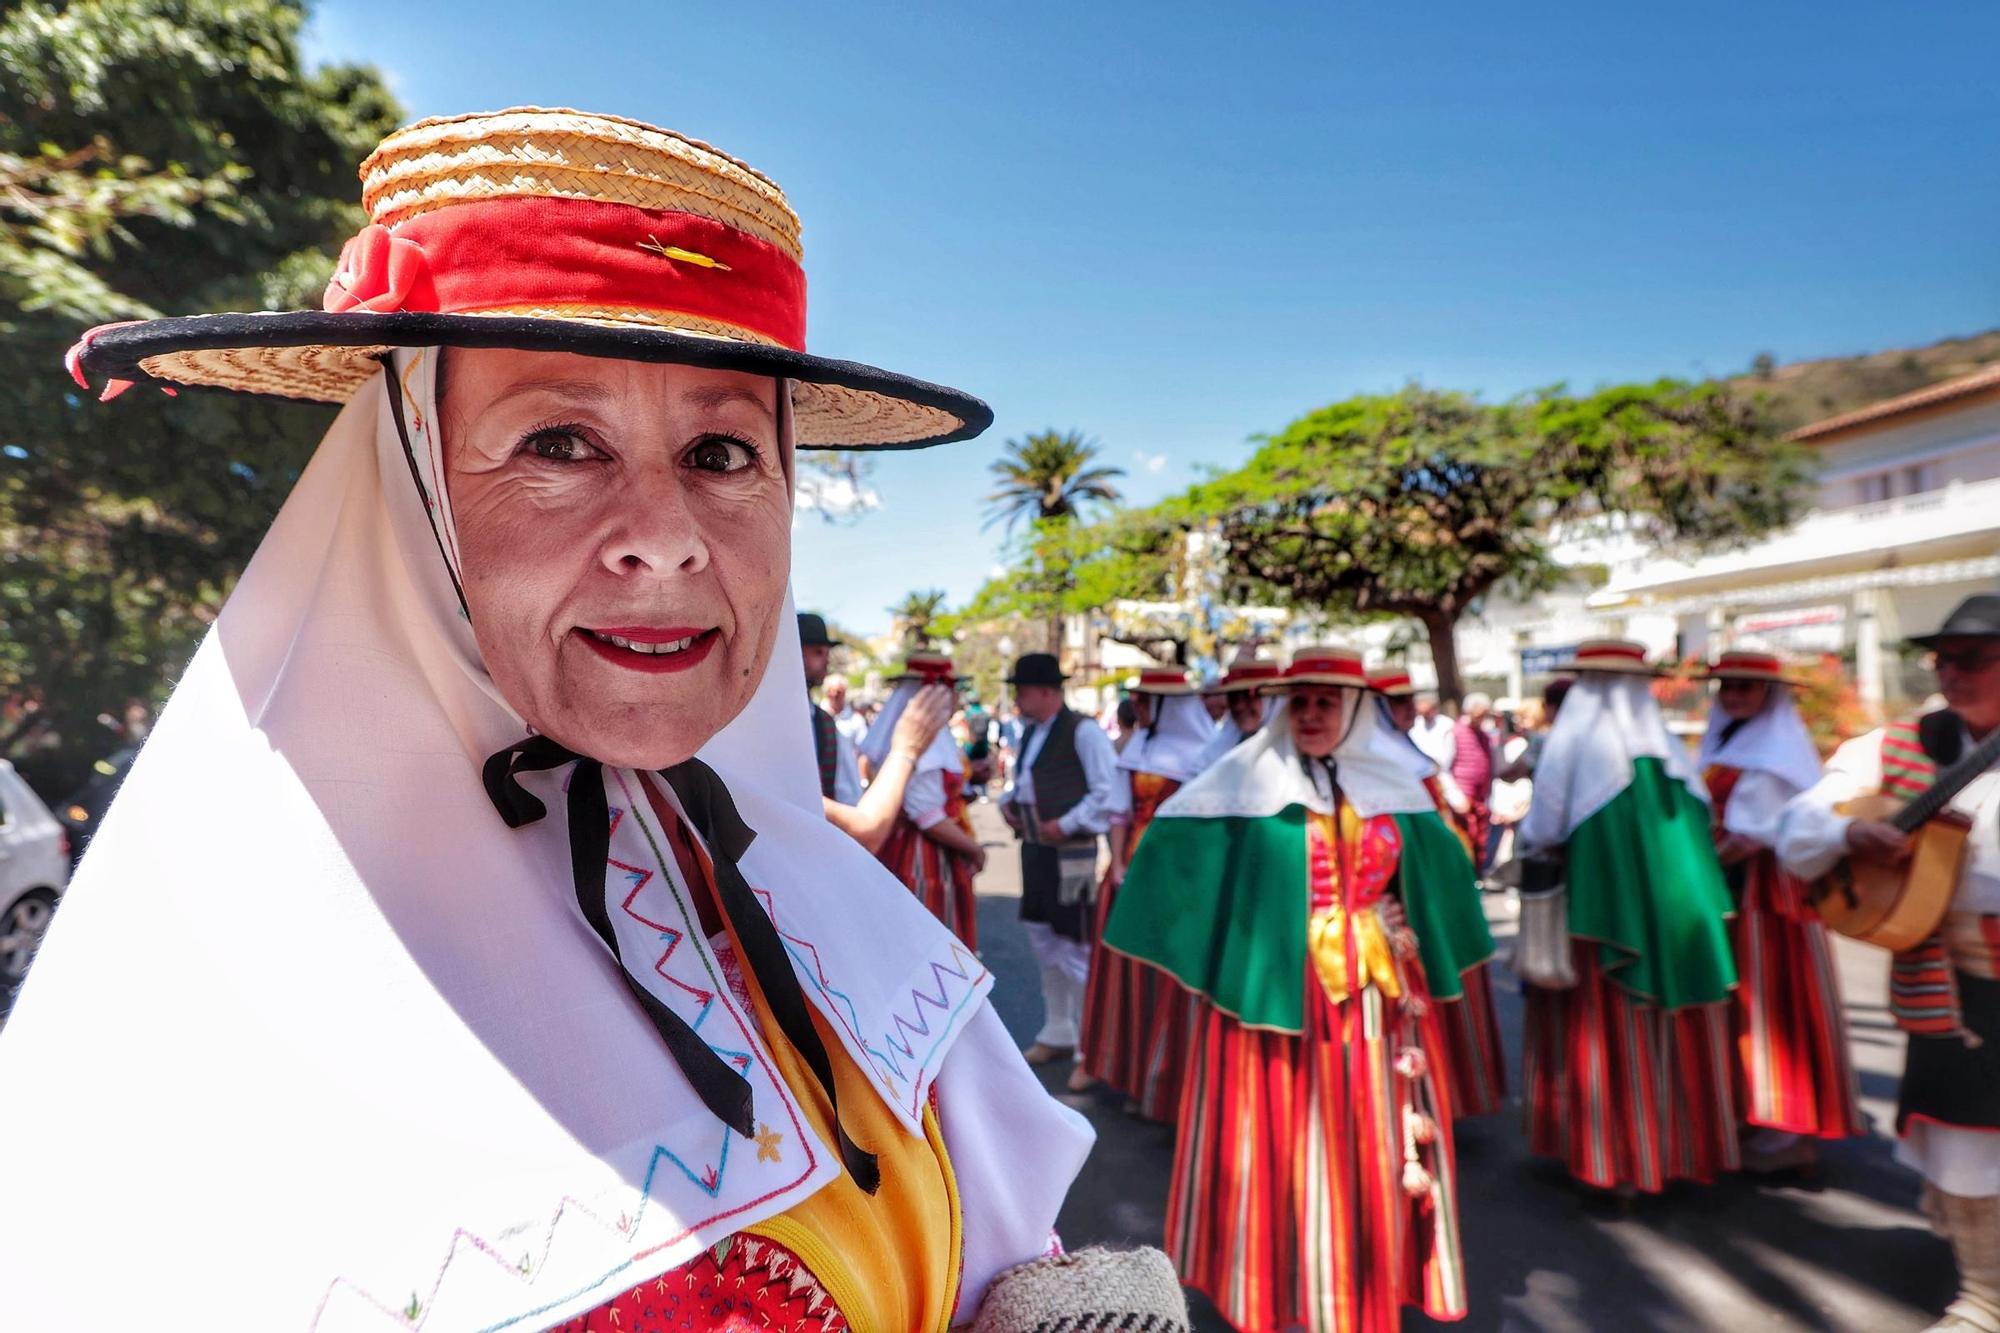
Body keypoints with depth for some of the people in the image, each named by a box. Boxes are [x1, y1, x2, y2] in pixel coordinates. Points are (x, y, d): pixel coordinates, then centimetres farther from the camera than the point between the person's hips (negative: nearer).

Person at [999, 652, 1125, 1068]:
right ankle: (1057, 1033, 35)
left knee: (1075, 950, -2)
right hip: (1034, 850, 9)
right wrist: (1008, 801, 7)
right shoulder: (1030, 732, 11)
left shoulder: (1082, 731, -15)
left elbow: (1109, 795, -19)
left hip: (1069, 853, -9)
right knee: (1044, 942, 19)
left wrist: (1066, 825, -18)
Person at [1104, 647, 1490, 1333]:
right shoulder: (1248, 783, -7)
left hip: (1379, 989, 4)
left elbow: (1433, 866, 17)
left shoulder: (1393, 784, 5)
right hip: (1279, 986, -4)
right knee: (1286, 1139, 5)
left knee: (1374, 1141, 13)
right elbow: (1174, 839, -5)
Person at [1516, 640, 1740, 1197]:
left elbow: (1541, 842, -10)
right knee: (1672, 1029, 15)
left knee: (1606, 1029, 6)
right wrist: (1681, 900, 17)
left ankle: (1619, 1159, 13)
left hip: (1598, 918, -4)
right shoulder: (1670, 748, 4)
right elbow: (1700, 832, 10)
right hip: (1672, 918, 4)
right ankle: (1682, 1145, 27)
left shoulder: (1569, 747, -9)